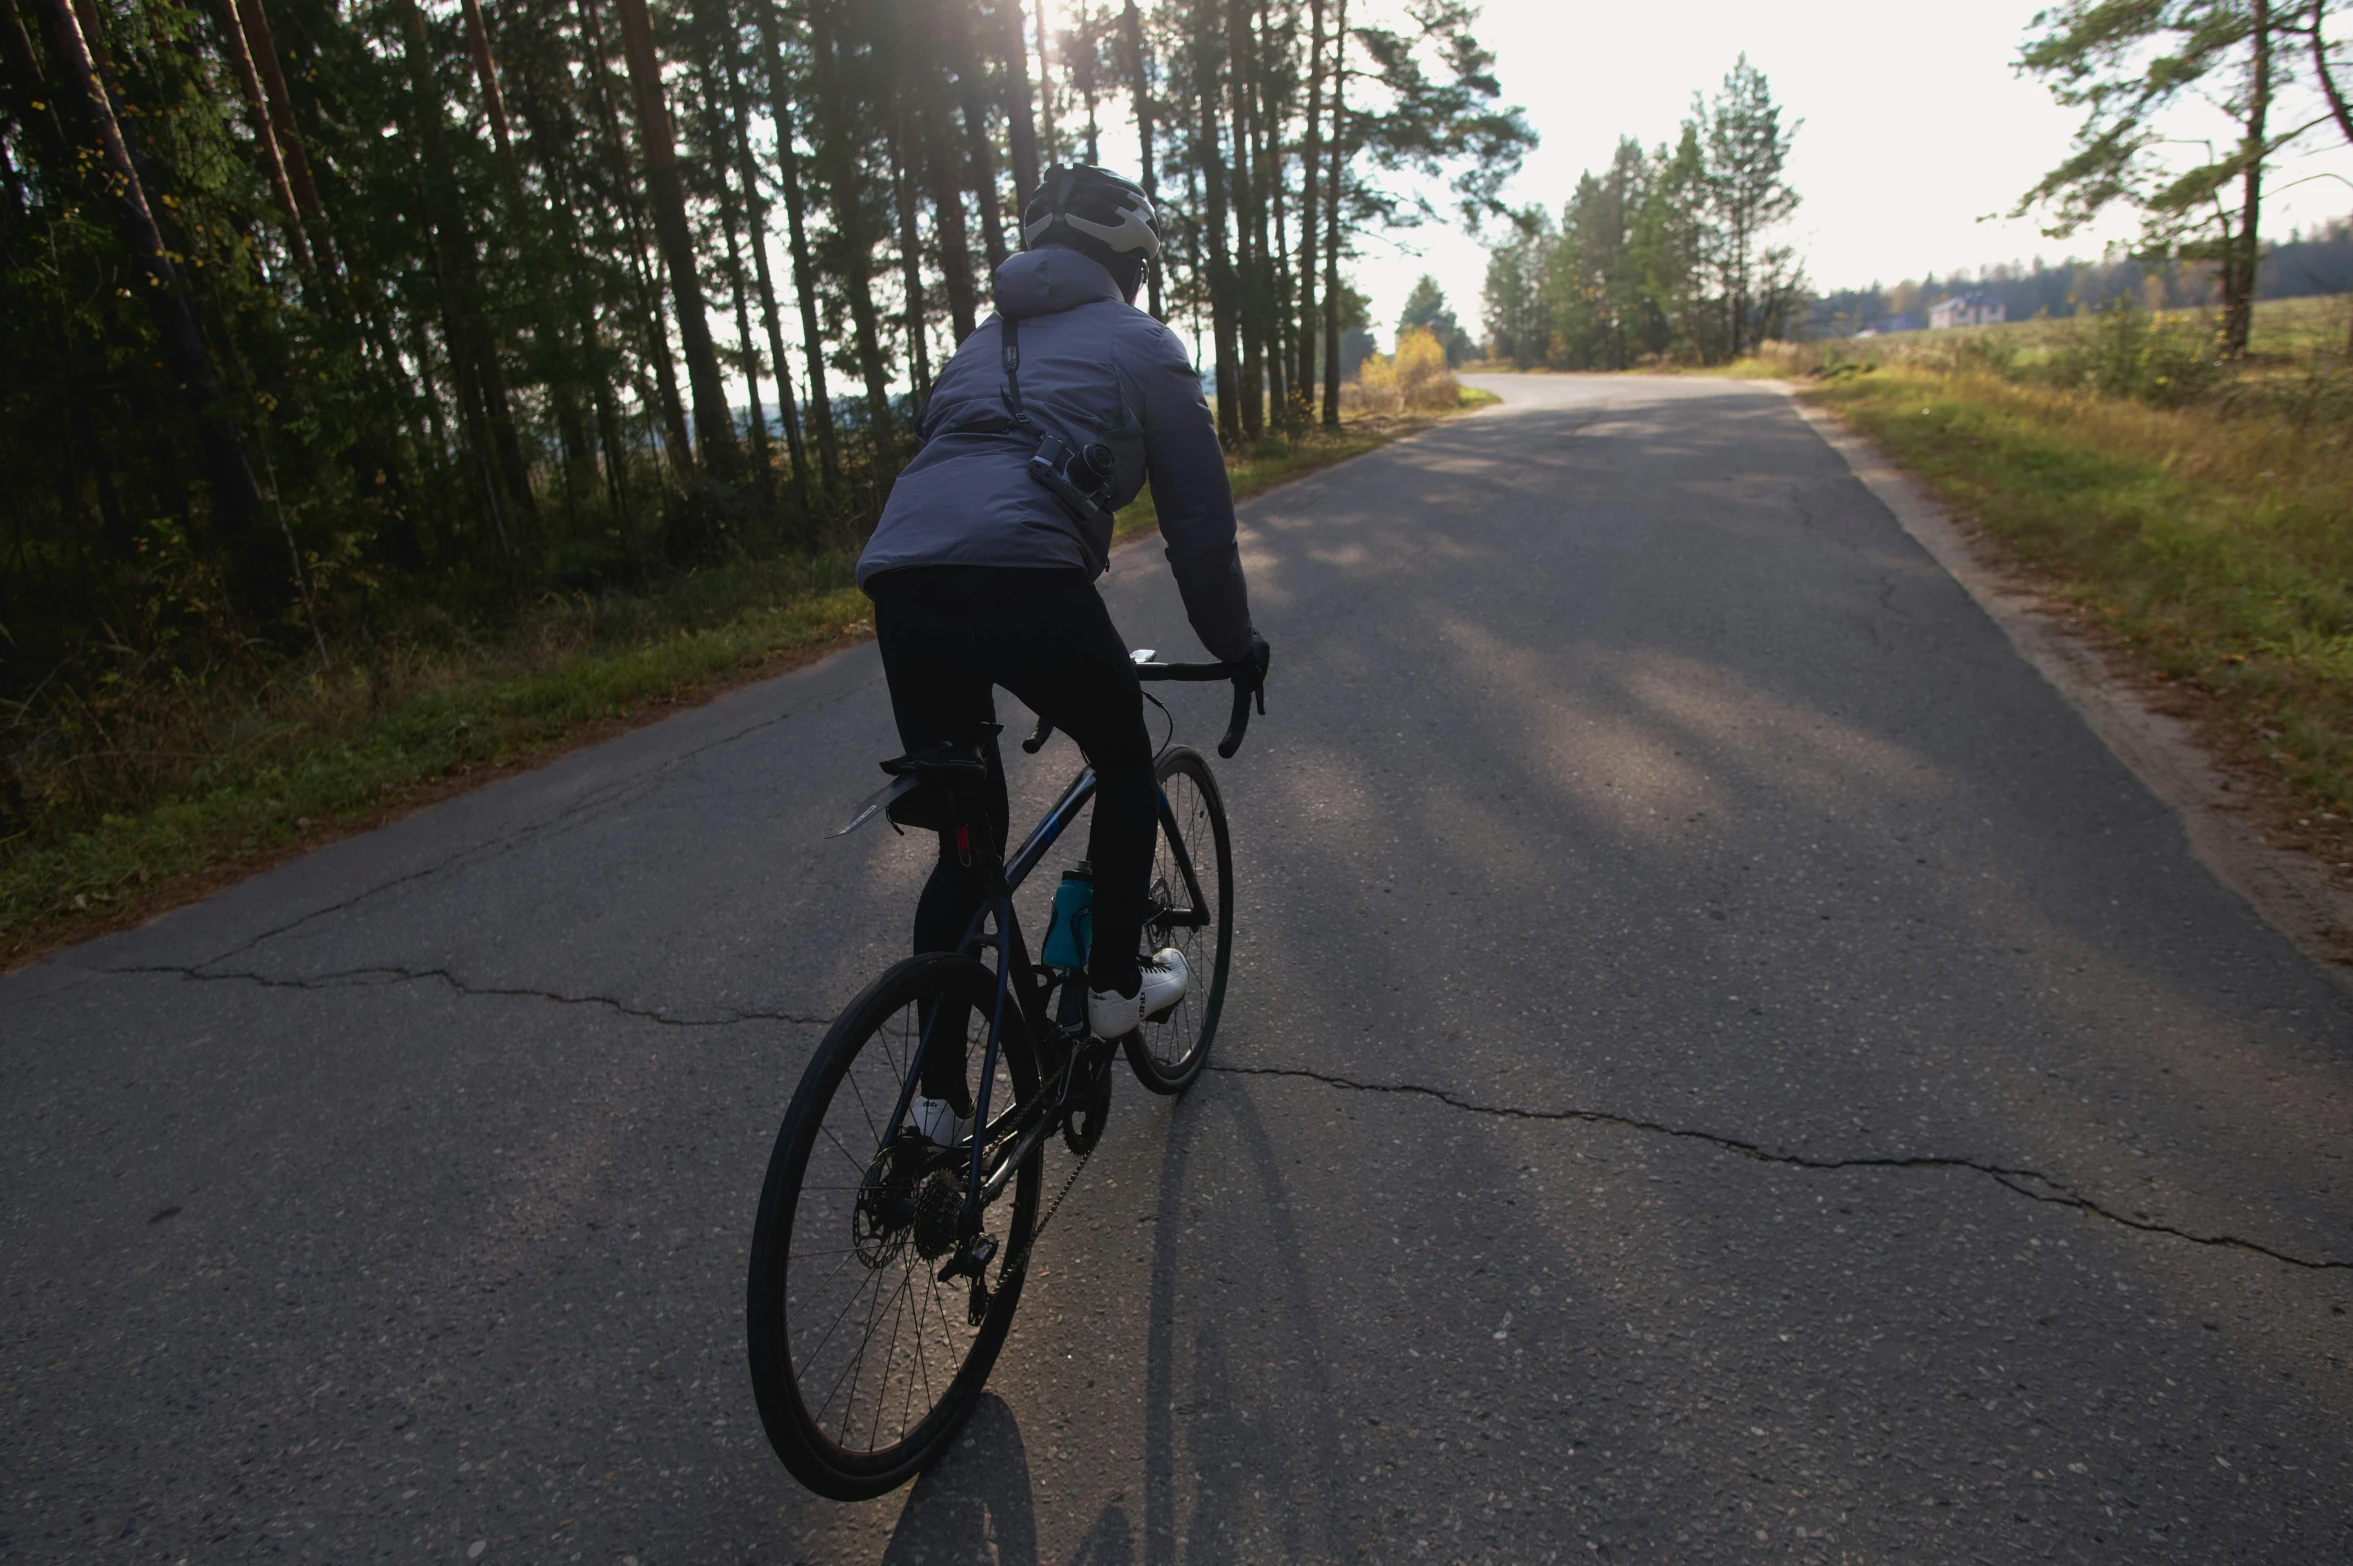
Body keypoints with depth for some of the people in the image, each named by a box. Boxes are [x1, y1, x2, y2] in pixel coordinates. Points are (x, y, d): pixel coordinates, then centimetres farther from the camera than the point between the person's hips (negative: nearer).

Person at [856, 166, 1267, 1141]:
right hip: (1023, 574, -6)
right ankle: (1115, 982, 28)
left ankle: (938, 1097, 24)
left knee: (965, 838, 18)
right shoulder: (1141, 344, 17)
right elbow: (1200, 517, 14)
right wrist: (1236, 645, 28)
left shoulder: (984, 342, 35)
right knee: (1124, 765, 23)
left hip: (897, 581, 6)